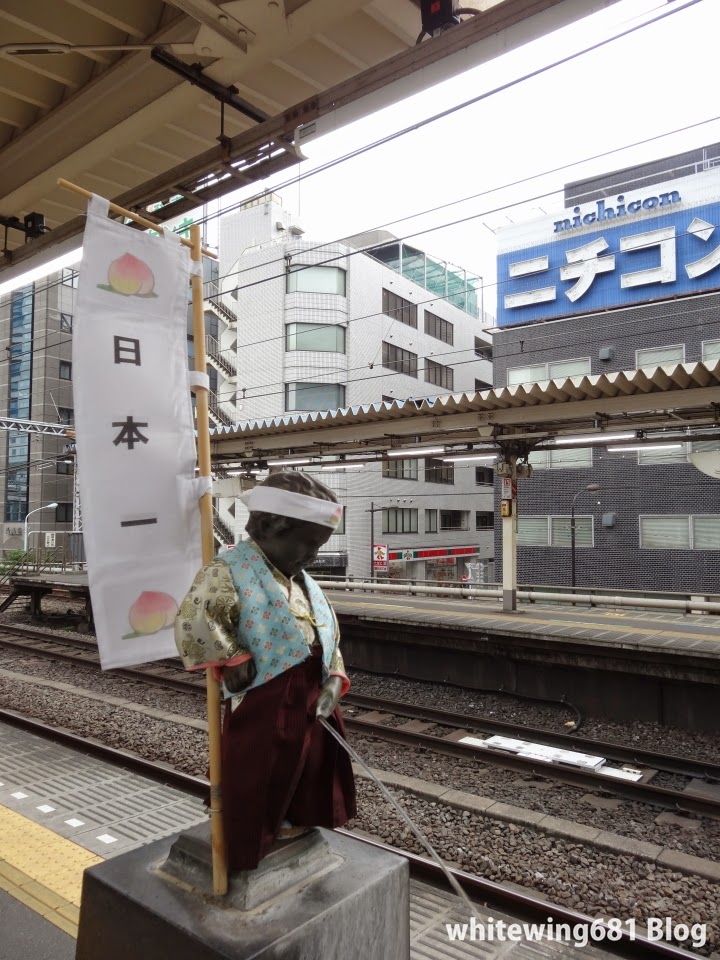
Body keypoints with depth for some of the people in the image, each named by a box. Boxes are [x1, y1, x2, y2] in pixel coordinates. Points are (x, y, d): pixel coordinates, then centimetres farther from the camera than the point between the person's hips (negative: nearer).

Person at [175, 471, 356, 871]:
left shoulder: (305, 583, 11)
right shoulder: (230, 571, -17)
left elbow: (330, 637, 16)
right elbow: (192, 623, -31)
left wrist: (334, 681, 0)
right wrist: (234, 662, -20)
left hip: (309, 710, 8)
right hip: (261, 714, -8)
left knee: (308, 798, 25)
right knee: (256, 805, 8)